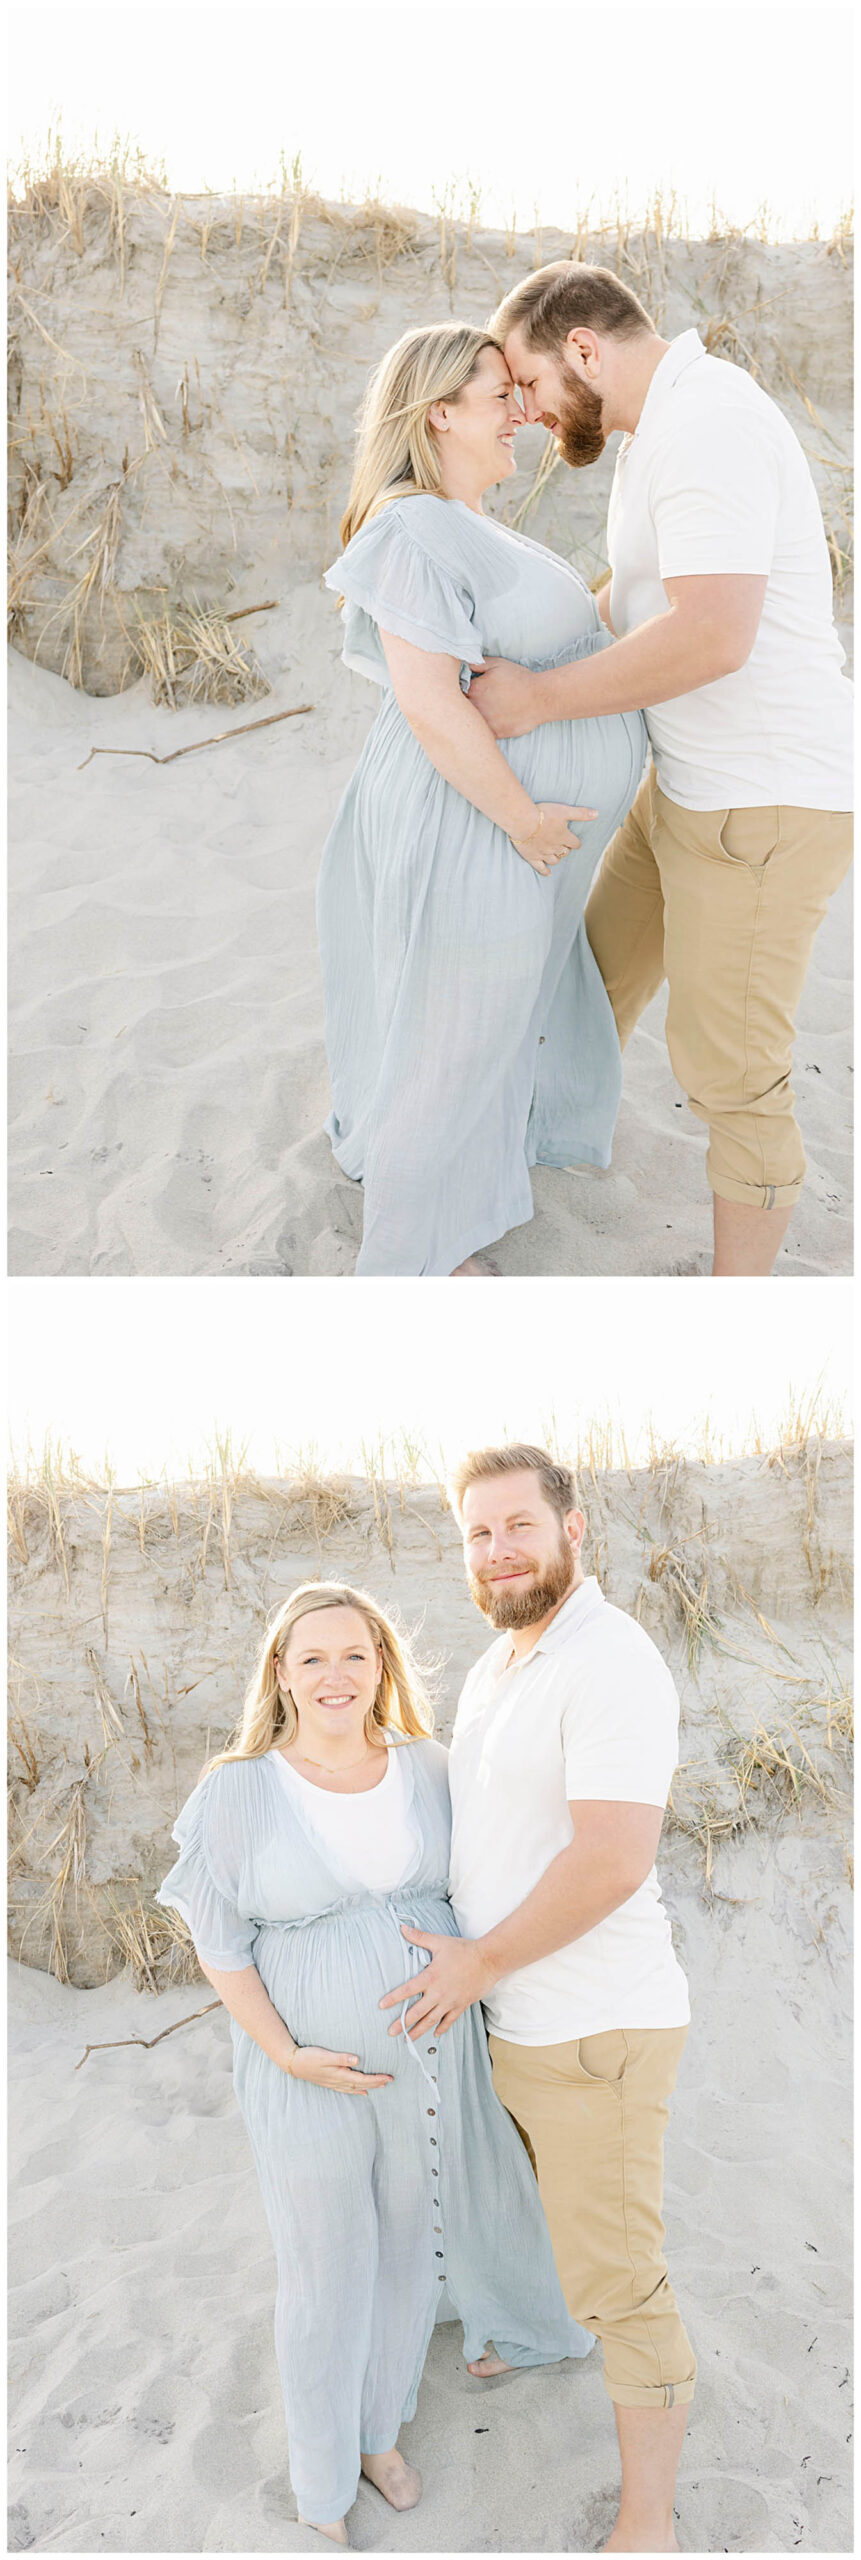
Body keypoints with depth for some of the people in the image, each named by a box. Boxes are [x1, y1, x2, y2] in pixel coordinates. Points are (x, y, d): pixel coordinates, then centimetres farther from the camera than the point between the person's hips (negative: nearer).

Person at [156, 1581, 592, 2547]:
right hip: (312, 2069, -3)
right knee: (326, 2276, 8)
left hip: (429, 2058, 4)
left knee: (410, 2251, 17)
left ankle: (379, 2431, 40)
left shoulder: (427, 1771, -2)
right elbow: (220, 1943, -8)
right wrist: (288, 2056, -16)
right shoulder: (238, 1791, -12)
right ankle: (322, 2481, 27)